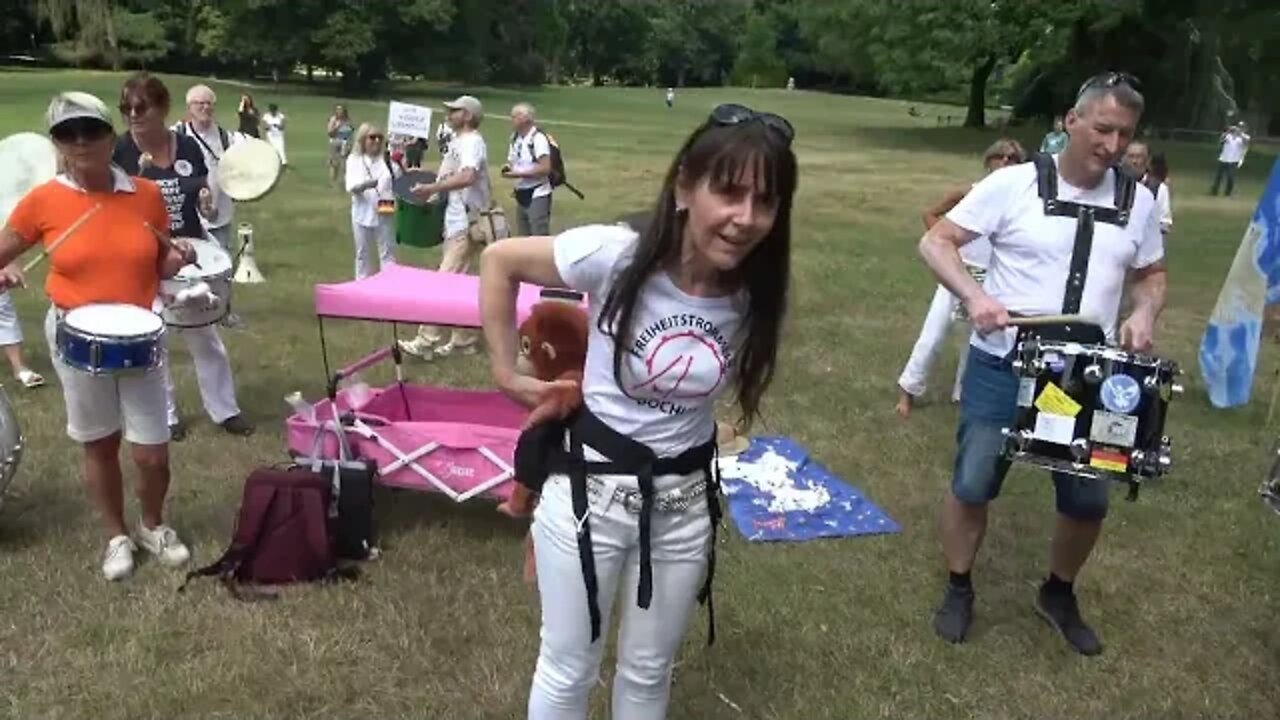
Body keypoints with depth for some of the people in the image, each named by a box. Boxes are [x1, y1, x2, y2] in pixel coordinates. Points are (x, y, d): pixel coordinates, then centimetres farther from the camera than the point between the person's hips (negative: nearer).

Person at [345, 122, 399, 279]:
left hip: (384, 214, -1)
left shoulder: (387, 158, 0)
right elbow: (351, 187, -10)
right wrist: (365, 185, -30)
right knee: (362, 253, 13)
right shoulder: (354, 159, 1)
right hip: (363, 214, 1)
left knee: (387, 253, 4)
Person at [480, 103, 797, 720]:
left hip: (684, 499, 3)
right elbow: (498, 261, -9)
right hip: (590, 486, -3)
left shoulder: (755, 297, -10)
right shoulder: (617, 256, -22)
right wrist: (506, 373, -8)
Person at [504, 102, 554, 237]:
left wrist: (519, 174, -20)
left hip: (537, 195, -8)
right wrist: (508, 168, -4)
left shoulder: (538, 138, -15)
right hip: (522, 195, 9)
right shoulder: (515, 138, 9)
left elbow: (545, 168, -21)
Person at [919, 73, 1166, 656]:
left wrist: (1144, 312, -6)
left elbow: (1151, 274, 16)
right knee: (972, 485, 5)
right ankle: (958, 590, 28)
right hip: (1002, 368, -3)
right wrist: (974, 295, -25)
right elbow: (936, 242, -9)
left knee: (1089, 499, 10)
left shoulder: (1137, 202, 3)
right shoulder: (1013, 184, -10)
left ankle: (1059, 594, 36)